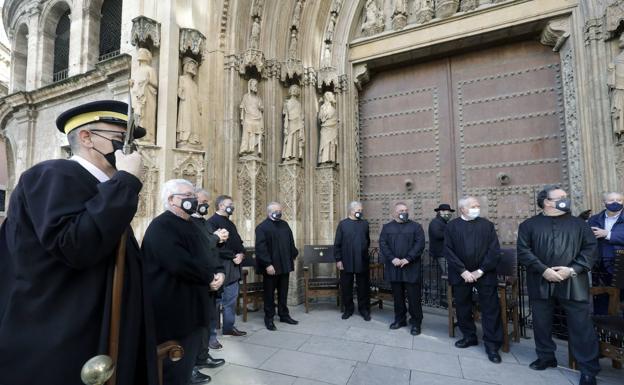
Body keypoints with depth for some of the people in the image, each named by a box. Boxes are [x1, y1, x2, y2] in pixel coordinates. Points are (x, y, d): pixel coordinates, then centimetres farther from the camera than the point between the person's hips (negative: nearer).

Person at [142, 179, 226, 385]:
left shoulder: (191, 226, 15)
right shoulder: (161, 226, -16)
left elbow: (207, 257, 15)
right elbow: (179, 264, -29)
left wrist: (219, 273, -6)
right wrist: (210, 277, -15)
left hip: (193, 308, 9)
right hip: (174, 313, -9)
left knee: (187, 364, 21)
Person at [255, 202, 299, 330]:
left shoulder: (284, 224, 12)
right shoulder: (262, 227, -10)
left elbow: (291, 242, 17)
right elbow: (260, 247, -17)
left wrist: (293, 256, 10)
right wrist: (267, 264, -21)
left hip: (284, 265, 6)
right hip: (271, 267, -6)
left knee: (283, 292, 16)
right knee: (269, 293, 7)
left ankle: (284, 315, 30)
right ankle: (269, 318, 20)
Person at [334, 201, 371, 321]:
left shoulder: (365, 224, 6)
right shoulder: (343, 224, -2)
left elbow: (368, 241, 16)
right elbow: (337, 244, -3)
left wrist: (364, 252, 11)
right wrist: (338, 259, -7)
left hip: (362, 261, 2)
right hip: (346, 261, -2)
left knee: (363, 287, 9)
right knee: (346, 286, 8)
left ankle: (364, 309, 24)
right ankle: (348, 309, 24)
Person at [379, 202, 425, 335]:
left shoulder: (416, 226, 4)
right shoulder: (387, 227, 8)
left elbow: (420, 244, -6)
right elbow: (383, 244, 0)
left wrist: (408, 259, -15)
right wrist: (392, 259, -13)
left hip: (411, 267, -2)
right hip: (393, 267, 2)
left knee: (413, 296, 2)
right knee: (397, 295, 12)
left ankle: (416, 322, 16)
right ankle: (400, 319, 26)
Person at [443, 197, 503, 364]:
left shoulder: (487, 225, 2)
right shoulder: (452, 226, 0)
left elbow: (495, 250, -3)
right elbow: (448, 250, -5)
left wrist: (480, 271, -11)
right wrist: (463, 271, -12)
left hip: (485, 274, 0)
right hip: (461, 274, 1)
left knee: (491, 309, 3)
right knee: (463, 307, 12)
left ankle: (492, 344, 16)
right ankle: (469, 336, 31)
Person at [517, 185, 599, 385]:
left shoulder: (578, 223, 10)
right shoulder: (529, 225, 3)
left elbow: (590, 248, 3)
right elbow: (523, 251, -4)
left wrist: (572, 269, -10)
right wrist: (543, 270, -14)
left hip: (573, 283, 1)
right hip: (541, 282, 0)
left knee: (581, 325, 3)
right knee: (541, 323, 11)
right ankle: (546, 357, 29)